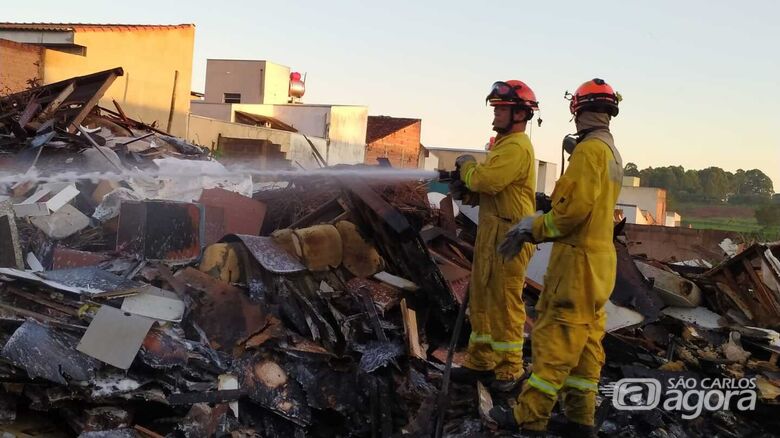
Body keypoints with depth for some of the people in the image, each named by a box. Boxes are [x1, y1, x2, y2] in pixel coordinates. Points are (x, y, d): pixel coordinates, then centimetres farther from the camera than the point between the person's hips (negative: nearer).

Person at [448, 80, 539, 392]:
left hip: (509, 234, -10)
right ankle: (480, 361, 22)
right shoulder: (504, 143, 18)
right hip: (490, 230, 10)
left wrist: (466, 165, -6)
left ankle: (509, 369, 5)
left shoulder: (517, 147, -15)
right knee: (482, 299, 13)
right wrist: (468, 192, 2)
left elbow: (486, 180, -26)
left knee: (505, 302, -4)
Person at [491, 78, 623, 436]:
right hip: (598, 258, 10)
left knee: (553, 340, -6)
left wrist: (533, 230, -10)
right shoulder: (612, 153, 15)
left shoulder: (589, 150, -15)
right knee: (585, 342, 11)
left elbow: (573, 209, -21)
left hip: (579, 259, -10)